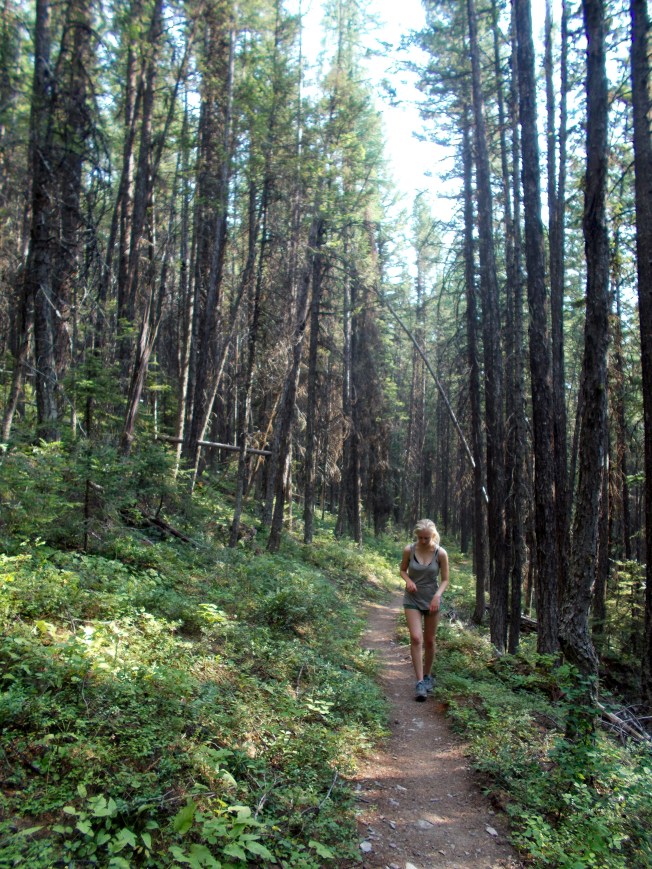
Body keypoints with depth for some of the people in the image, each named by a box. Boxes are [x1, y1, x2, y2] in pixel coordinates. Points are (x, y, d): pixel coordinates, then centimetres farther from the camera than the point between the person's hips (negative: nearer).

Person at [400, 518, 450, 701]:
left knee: (429, 641, 11)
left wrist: (438, 595, -21)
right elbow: (403, 570, 6)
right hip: (412, 599, 0)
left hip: (432, 600, 1)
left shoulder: (440, 553, -12)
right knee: (416, 638, -14)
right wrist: (408, 580, -15)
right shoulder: (409, 550, -11)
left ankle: (427, 676, 31)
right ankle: (420, 682, -9)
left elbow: (445, 579, -4)